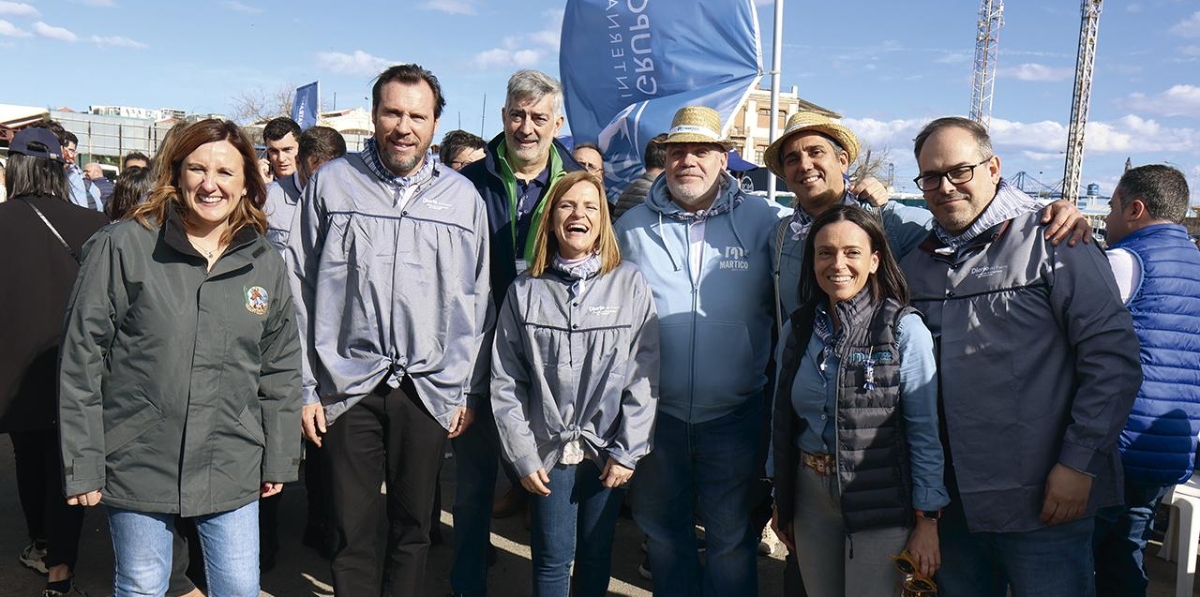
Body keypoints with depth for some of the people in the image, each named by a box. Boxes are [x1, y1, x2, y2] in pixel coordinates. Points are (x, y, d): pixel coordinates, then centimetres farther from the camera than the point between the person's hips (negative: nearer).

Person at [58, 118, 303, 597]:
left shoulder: (267, 266, 3)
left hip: (232, 468, 3)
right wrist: (81, 464, -7)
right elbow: (82, 356, -6)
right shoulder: (122, 246, -7)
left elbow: (280, 370, 9)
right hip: (138, 464, -2)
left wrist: (279, 460, 8)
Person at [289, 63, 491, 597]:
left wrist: (469, 391, 4)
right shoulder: (332, 183, 1)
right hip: (348, 386, -1)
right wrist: (305, 387, -2)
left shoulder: (462, 197, 5)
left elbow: (477, 302, 7)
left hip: (430, 389, 1)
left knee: (414, 528, 12)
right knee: (352, 530, 8)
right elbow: (300, 290, 2)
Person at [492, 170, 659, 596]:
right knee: (552, 559, 6)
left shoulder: (629, 283, -4)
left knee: (596, 555, 13)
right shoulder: (525, 291, -1)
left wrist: (627, 451, -8)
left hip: (607, 450, 0)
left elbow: (643, 376, -6)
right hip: (549, 450, 0)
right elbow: (506, 381, -1)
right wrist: (523, 455, -5)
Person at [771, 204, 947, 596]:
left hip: (879, 502, -4)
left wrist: (926, 520, -9)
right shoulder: (798, 329, 3)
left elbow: (925, 431, -9)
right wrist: (781, 503, 13)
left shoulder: (904, 329, -11)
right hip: (811, 496, 4)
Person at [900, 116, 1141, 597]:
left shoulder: (1050, 241, -7)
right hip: (950, 502, 5)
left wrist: (1079, 463, -15)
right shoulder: (915, 264, 9)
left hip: (1043, 501, -5)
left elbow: (1112, 355, -12)